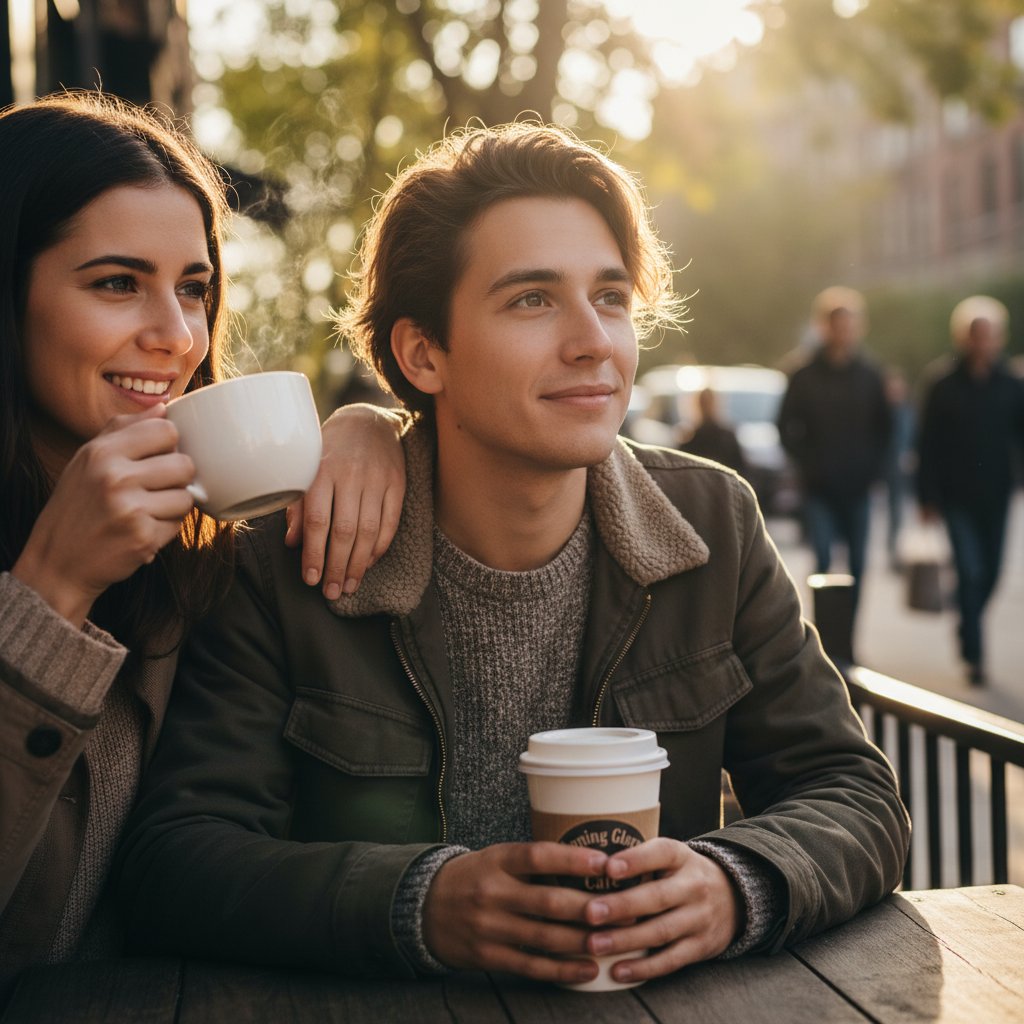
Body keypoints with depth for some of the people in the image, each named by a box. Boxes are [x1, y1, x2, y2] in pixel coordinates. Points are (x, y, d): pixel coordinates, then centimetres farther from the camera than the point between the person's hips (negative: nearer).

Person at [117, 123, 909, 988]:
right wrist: (422, 905, -28)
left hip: (660, 1005, 2)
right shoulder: (292, 564, -8)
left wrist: (731, 888, -22)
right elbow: (171, 859, -12)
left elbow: (857, 799, -1)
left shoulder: (713, 524, 0)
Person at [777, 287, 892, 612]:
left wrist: (872, 465, 1)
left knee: (857, 563, 6)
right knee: (823, 559, -10)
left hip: (858, 487, 2)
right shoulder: (806, 375, 0)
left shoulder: (869, 374, 5)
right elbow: (787, 427, 3)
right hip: (819, 487, -2)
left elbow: (884, 427, 11)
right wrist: (808, 463, -4)